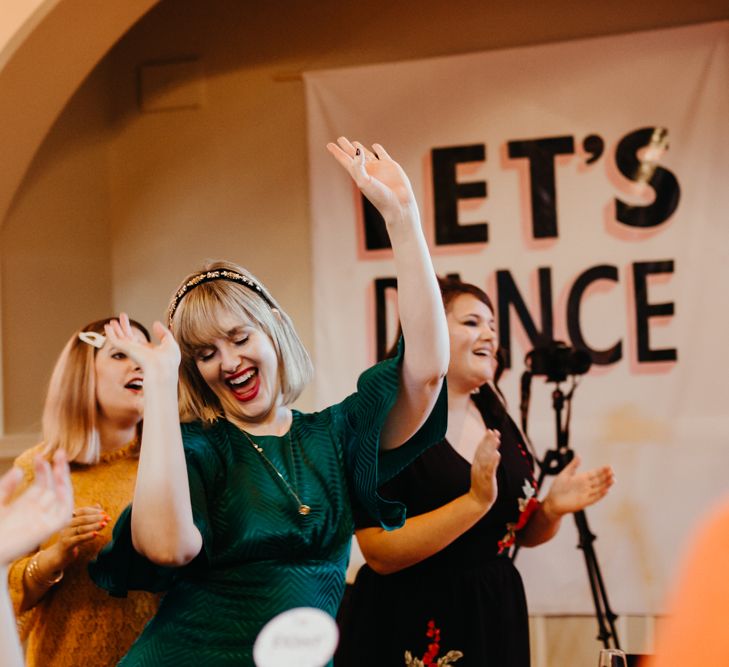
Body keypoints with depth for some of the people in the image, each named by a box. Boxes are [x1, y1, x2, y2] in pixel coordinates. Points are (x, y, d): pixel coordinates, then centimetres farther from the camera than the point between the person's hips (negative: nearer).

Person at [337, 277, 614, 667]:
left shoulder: (496, 420, 7)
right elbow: (380, 553, -21)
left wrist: (552, 509, -6)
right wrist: (476, 501, -27)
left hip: (498, 622, 6)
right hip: (415, 635, -6)